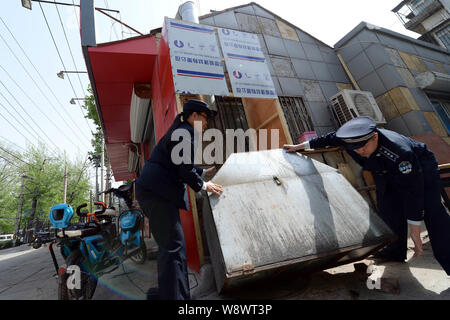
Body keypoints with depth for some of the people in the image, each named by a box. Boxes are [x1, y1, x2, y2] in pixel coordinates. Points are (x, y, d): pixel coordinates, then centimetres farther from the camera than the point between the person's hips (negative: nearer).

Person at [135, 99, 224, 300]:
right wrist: (203, 186, -1)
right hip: (157, 192, -11)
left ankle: (167, 291, 31)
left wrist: (203, 173, 35)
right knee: (173, 245, -8)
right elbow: (184, 170, -16)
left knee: (170, 243, 17)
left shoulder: (181, 131, 22)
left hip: (154, 191, 11)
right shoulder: (185, 133, -10)